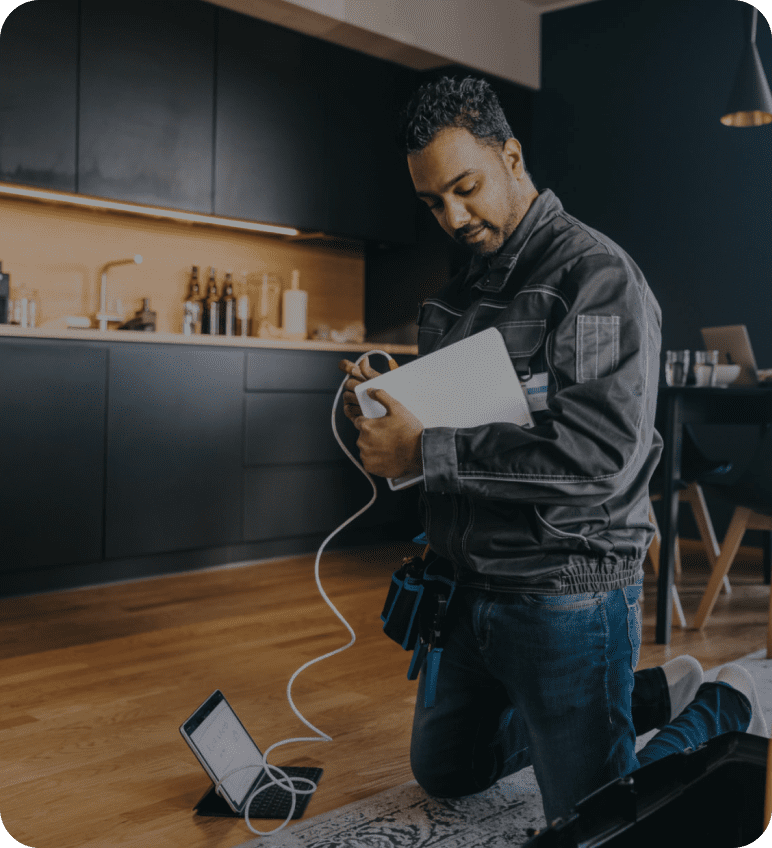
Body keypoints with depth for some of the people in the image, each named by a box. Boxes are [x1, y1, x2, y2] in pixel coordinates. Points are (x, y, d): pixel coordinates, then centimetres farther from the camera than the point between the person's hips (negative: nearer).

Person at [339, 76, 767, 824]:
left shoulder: (597, 275, -15)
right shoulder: (460, 293, 10)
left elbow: (605, 453, -27)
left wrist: (425, 452, -26)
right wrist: (385, 406, -6)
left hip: (564, 594, -8)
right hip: (470, 585, 8)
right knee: (444, 773, 23)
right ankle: (649, 694, 31)